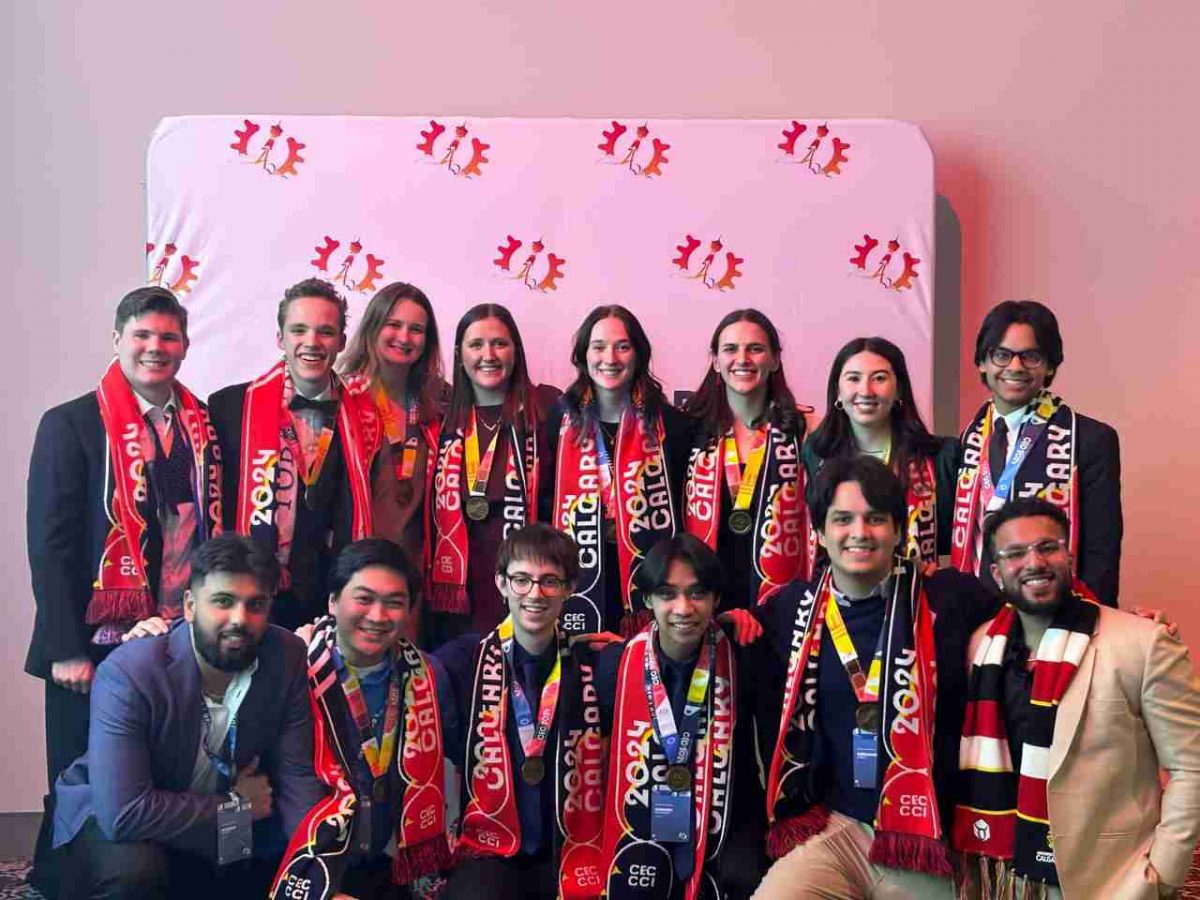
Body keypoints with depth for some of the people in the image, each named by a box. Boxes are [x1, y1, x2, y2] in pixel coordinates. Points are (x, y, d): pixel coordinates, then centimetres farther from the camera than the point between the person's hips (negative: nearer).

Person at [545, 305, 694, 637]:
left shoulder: (670, 424, 0)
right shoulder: (562, 419, 4)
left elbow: (684, 510, 3)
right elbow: (546, 501, 8)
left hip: (648, 581, -1)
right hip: (579, 584, 1)